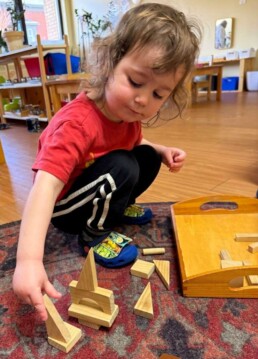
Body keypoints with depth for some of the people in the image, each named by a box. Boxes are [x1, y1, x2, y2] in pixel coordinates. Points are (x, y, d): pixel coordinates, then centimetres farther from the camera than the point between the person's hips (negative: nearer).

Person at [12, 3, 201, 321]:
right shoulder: (79, 122, -34)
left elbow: (131, 144, 12)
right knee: (123, 167, -30)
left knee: (147, 157, -1)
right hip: (63, 208, -7)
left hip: (99, 194, 7)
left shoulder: (126, 110, -9)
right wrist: (29, 259, -51)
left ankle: (117, 209, 17)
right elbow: (46, 185, -42)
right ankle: (94, 234, -8)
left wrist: (162, 151, -6)